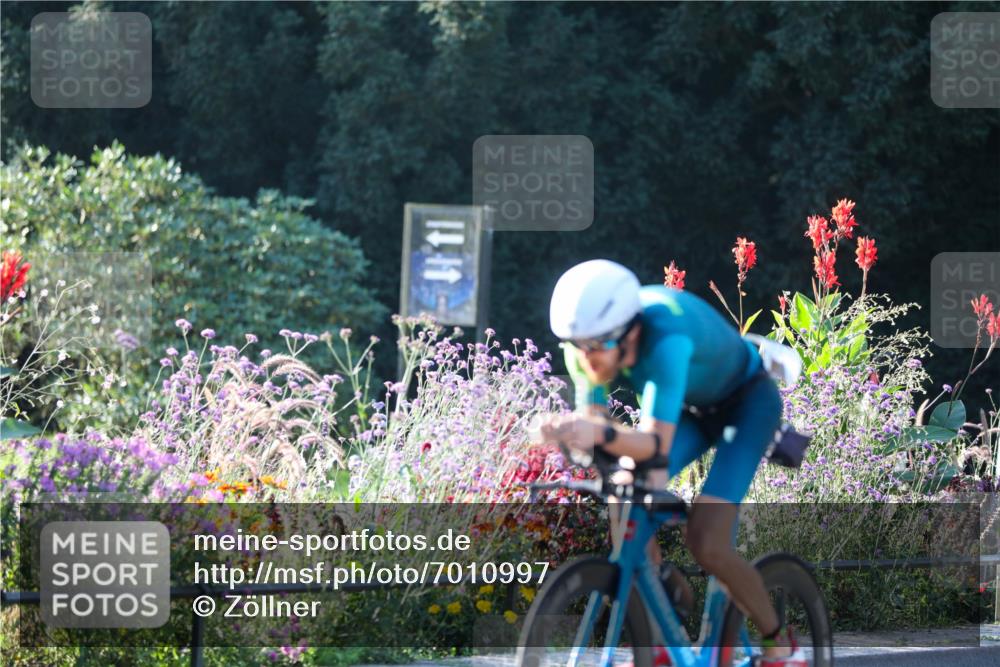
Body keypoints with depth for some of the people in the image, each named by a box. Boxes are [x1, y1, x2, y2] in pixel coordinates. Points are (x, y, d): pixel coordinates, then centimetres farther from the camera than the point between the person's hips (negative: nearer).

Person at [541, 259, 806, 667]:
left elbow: (656, 444, -47)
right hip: (693, 408, 6)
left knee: (705, 543, -21)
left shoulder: (664, 338, -42)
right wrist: (565, 431, -43)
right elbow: (592, 421, -21)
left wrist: (603, 434, -65)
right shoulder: (589, 340, -22)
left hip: (747, 402, -6)